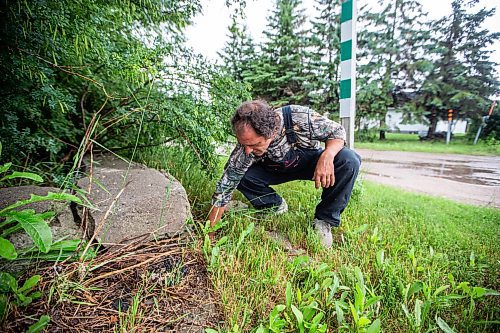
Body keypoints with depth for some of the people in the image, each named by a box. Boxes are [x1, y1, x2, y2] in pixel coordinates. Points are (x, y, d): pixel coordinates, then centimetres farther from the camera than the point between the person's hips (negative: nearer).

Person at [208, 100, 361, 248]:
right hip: (276, 170, 1)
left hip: (312, 161, 0)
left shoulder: (300, 117, -35)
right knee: (240, 177, -24)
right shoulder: (245, 149, -30)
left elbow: (337, 131, -18)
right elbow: (224, 190, -24)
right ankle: (276, 205, 5)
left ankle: (324, 220, -9)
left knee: (349, 160, -28)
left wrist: (327, 155, -41)